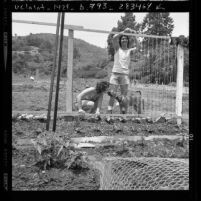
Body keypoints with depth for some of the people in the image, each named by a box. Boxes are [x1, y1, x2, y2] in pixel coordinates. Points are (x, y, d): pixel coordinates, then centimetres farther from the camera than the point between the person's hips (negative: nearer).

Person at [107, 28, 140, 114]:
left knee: (124, 95, 0)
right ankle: (109, 111, 0)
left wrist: (133, 35, -11)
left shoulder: (130, 50, 10)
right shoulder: (117, 48, 8)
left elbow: (137, 46, -8)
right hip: (115, 73, -1)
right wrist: (124, 32, -7)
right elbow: (114, 38, -7)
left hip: (125, 74, 1)